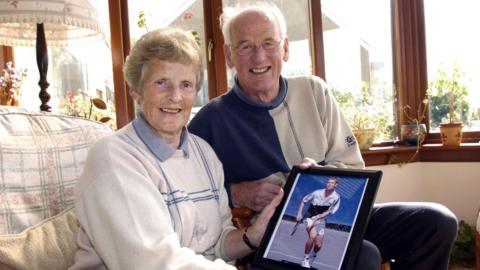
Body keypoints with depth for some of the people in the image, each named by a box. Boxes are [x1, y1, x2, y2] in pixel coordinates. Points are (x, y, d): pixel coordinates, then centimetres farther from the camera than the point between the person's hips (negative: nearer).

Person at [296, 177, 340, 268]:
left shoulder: (336, 197, -9)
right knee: (313, 236, -28)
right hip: (309, 217, -2)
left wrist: (317, 217, -20)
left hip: (321, 220, 2)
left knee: (318, 245, -5)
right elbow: (303, 201, 1)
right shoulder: (317, 193, -11)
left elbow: (329, 212, -9)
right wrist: (299, 213, -7)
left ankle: (312, 256, 30)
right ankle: (305, 259, -11)